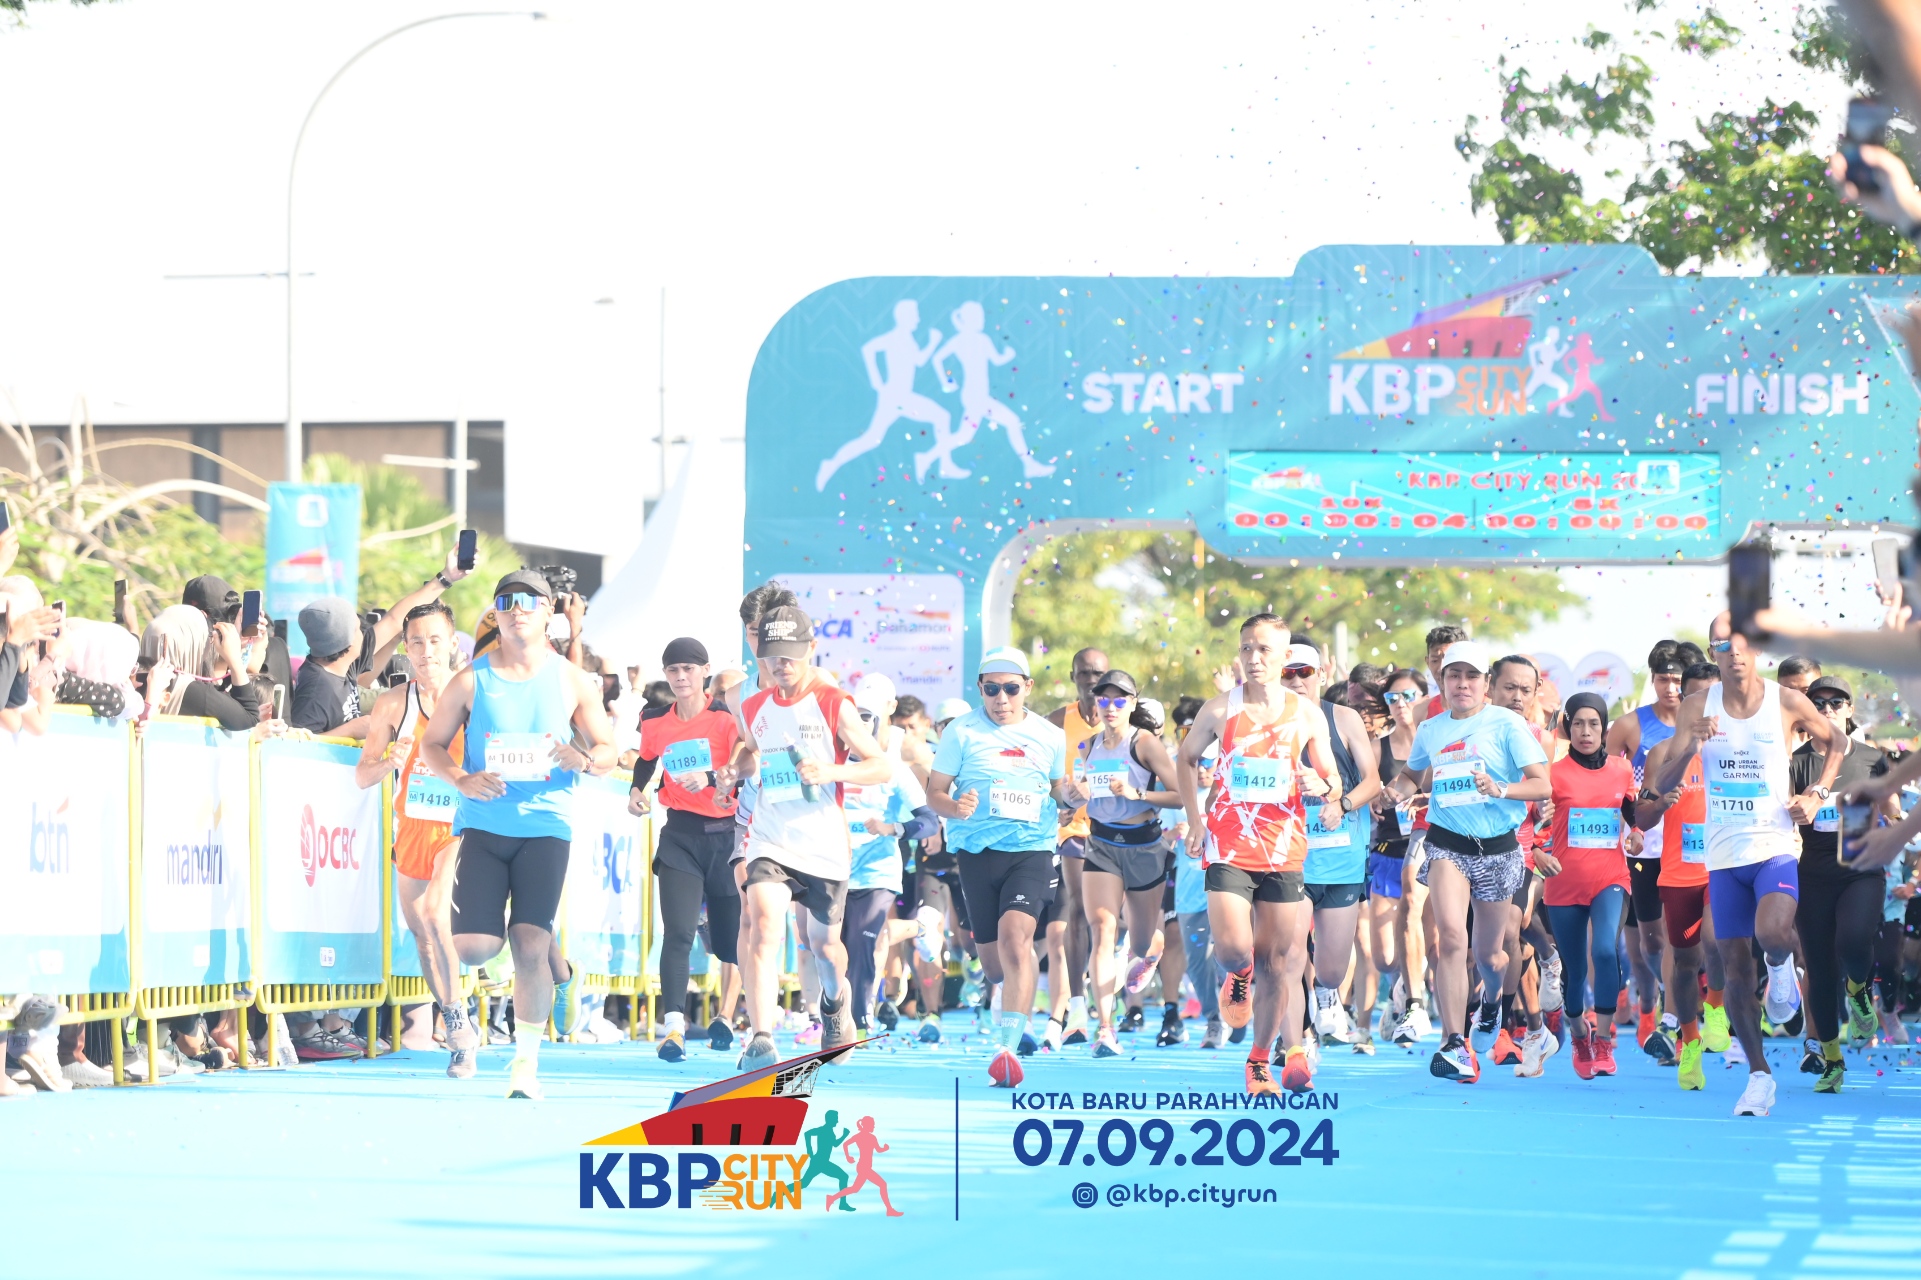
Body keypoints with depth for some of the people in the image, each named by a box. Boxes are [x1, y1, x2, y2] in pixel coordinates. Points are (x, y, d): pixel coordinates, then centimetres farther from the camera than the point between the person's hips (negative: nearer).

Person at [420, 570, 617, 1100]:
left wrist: (584, 759, -17)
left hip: (545, 827, 0)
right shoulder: (471, 681, 2)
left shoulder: (571, 682, 4)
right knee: (474, 947, -10)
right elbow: (433, 743, 7)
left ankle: (526, 1060, 1)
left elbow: (608, 749, 7)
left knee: (531, 947, -12)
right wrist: (461, 779, -13)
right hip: (482, 826, 0)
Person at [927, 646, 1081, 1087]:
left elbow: (1058, 789, 20)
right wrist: (954, 807, -19)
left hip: (1033, 850, -1)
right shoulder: (962, 733, 2)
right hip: (978, 851, 1)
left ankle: (1007, 1047, -27)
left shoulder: (1050, 737, 8)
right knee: (995, 964, 6)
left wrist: (1069, 797, -3)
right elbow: (934, 792, 3)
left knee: (1014, 935, -23)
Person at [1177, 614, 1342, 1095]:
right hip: (1229, 845, -1)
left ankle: (1260, 1061, 17)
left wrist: (1322, 788, -14)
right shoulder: (1220, 709, 0)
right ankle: (1239, 976, 22)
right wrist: (1194, 819, 6)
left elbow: (1333, 782, 10)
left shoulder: (1307, 715, 4)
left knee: (1275, 959, 4)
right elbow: (1187, 757, 15)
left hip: (1283, 849, 1)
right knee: (1232, 947, -17)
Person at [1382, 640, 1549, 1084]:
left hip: (1497, 847, -1)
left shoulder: (1507, 724, -4)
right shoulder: (1430, 730, 8)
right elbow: (1414, 774, 27)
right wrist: (1402, 789, 4)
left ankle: (1492, 1000, 49)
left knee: (1489, 953, 12)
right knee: (1452, 935, -22)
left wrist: (1501, 789, -27)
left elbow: (1542, 784, -9)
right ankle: (1455, 1045, -24)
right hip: (1447, 844, 1)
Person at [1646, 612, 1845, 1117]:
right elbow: (1662, 785, -2)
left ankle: (1782, 966, 8)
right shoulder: (1697, 708, 0)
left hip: (1775, 844, -2)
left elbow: (1835, 742, 16)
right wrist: (1691, 746, -21)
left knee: (1772, 932, -29)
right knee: (1735, 967, 3)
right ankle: (1758, 1074, 15)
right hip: (1724, 852, 3)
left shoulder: (1788, 703, -4)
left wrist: (1815, 794, 1)